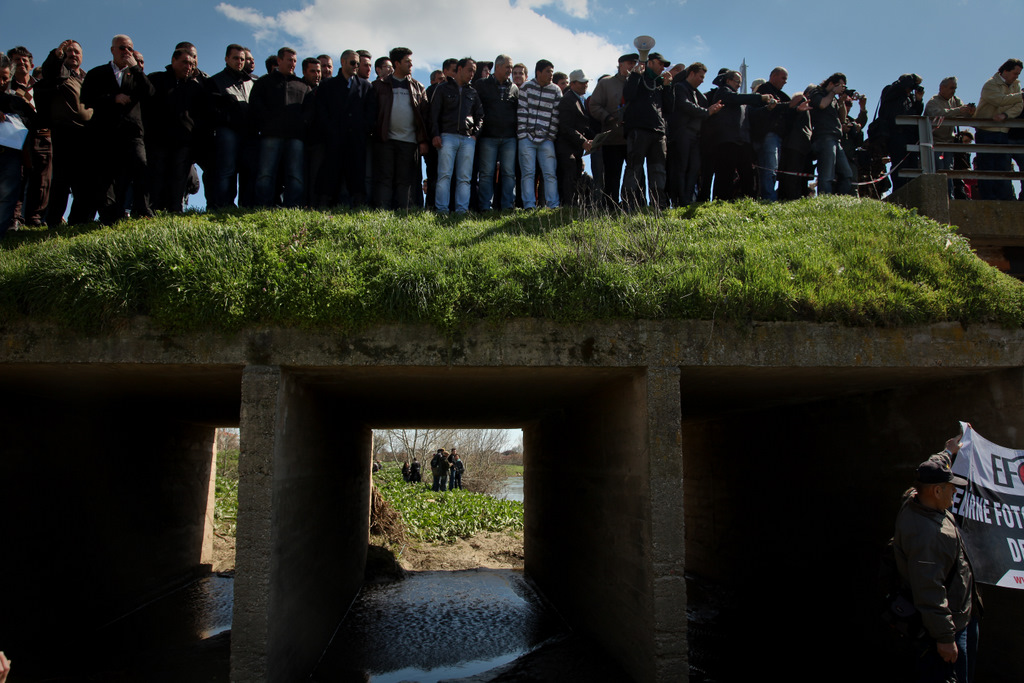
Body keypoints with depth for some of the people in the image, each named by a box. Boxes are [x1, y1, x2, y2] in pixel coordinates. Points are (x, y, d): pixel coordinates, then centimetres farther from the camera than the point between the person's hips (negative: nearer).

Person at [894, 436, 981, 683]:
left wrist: (949, 452, 39)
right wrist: (944, 637, -27)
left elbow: (935, 469, 23)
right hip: (951, 623, -11)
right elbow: (929, 593, -33)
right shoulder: (925, 533, -34)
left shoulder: (915, 501, -3)